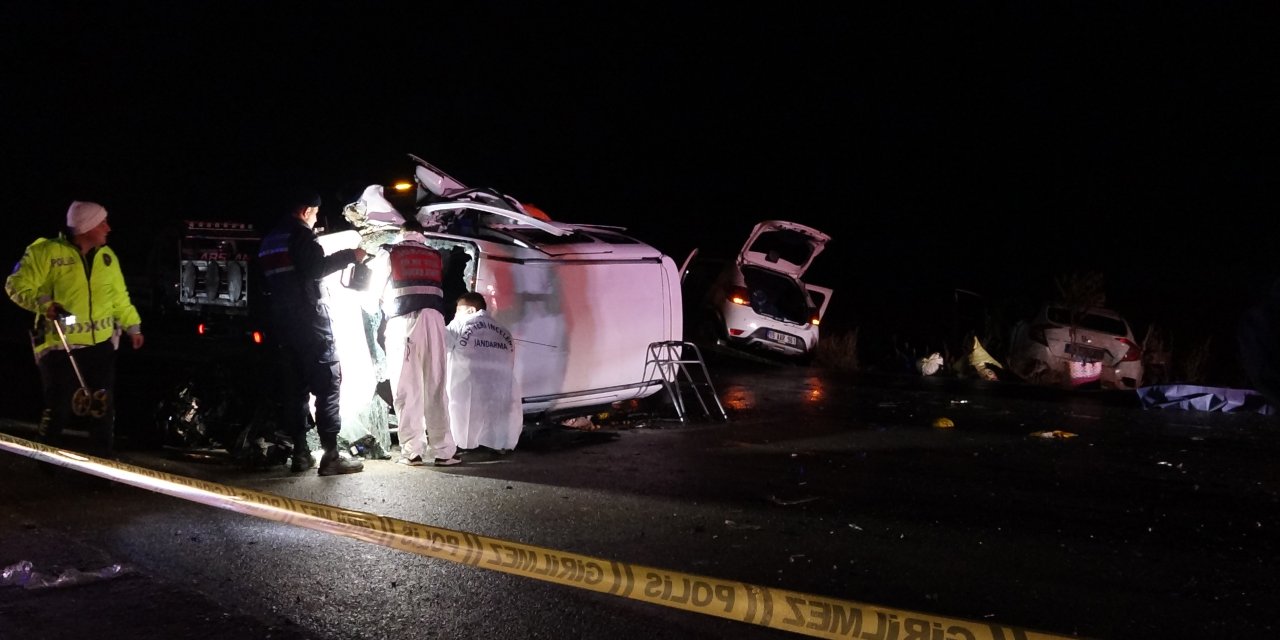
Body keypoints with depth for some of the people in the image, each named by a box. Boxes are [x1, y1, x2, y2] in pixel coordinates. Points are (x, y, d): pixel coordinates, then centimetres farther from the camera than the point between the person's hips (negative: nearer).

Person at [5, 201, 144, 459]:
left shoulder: (107, 255, 7)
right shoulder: (47, 252, -11)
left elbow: (119, 296, 16)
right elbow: (17, 285, -9)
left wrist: (132, 326, 14)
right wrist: (43, 303, -23)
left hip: (102, 343, 5)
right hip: (60, 346, -5)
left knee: (104, 407, 11)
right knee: (59, 409, 1)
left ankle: (104, 460, 25)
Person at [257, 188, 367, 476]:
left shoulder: (269, 239, 20)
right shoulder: (300, 233, -7)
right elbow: (316, 267, -20)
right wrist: (350, 256, -13)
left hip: (282, 322, 9)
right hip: (310, 319, -9)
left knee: (295, 386, 9)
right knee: (327, 383, -9)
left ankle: (300, 453, 8)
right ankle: (331, 454, -14)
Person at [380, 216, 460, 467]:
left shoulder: (391, 254, 12)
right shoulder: (436, 256, 22)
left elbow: (381, 293, 11)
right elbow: (446, 292, 16)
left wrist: (384, 319, 25)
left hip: (403, 321, -2)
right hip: (433, 319, 2)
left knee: (406, 390, 0)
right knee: (435, 388, 4)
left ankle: (412, 451, -3)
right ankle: (443, 450, 2)